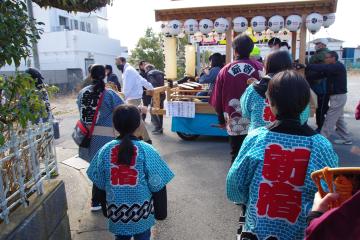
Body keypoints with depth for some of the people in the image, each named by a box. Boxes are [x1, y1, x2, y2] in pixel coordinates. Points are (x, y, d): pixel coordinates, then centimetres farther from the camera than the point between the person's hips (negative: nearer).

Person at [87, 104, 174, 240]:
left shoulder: (105, 150, -8)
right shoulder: (146, 150, -17)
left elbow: (100, 184, 2)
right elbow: (157, 185, -12)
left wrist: (106, 209, 17)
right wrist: (161, 211, 3)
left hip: (116, 210, 3)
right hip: (141, 209, -2)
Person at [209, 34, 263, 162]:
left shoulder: (225, 70, -3)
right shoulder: (259, 68, -7)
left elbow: (217, 99, 3)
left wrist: (221, 119, 17)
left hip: (234, 122, 1)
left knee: (236, 154, 13)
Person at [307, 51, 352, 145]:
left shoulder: (338, 66, -18)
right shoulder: (334, 67, 13)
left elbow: (322, 68, -31)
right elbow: (323, 73, 7)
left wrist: (306, 66, -35)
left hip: (338, 96, -10)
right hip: (337, 96, 10)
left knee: (329, 119, -4)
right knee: (339, 119, 16)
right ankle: (346, 139, 25)